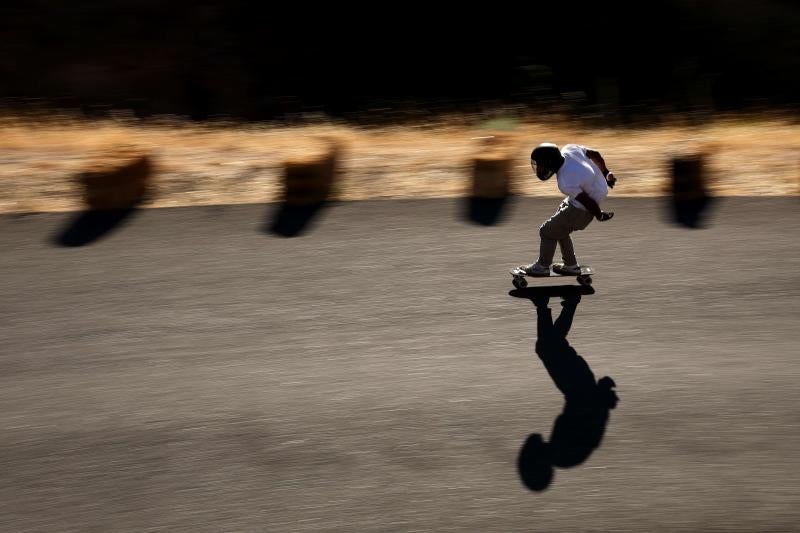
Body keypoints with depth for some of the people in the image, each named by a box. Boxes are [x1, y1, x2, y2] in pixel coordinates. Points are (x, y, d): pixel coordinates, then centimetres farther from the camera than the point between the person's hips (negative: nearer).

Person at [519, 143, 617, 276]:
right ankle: (571, 265, 36)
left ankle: (542, 267, 24)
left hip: (582, 209, -9)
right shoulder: (568, 149, -13)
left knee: (548, 231, 4)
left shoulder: (565, 183, -33)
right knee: (560, 229, 23)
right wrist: (605, 172, 15)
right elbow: (595, 154, 0)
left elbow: (588, 202, -24)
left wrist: (599, 215, -5)